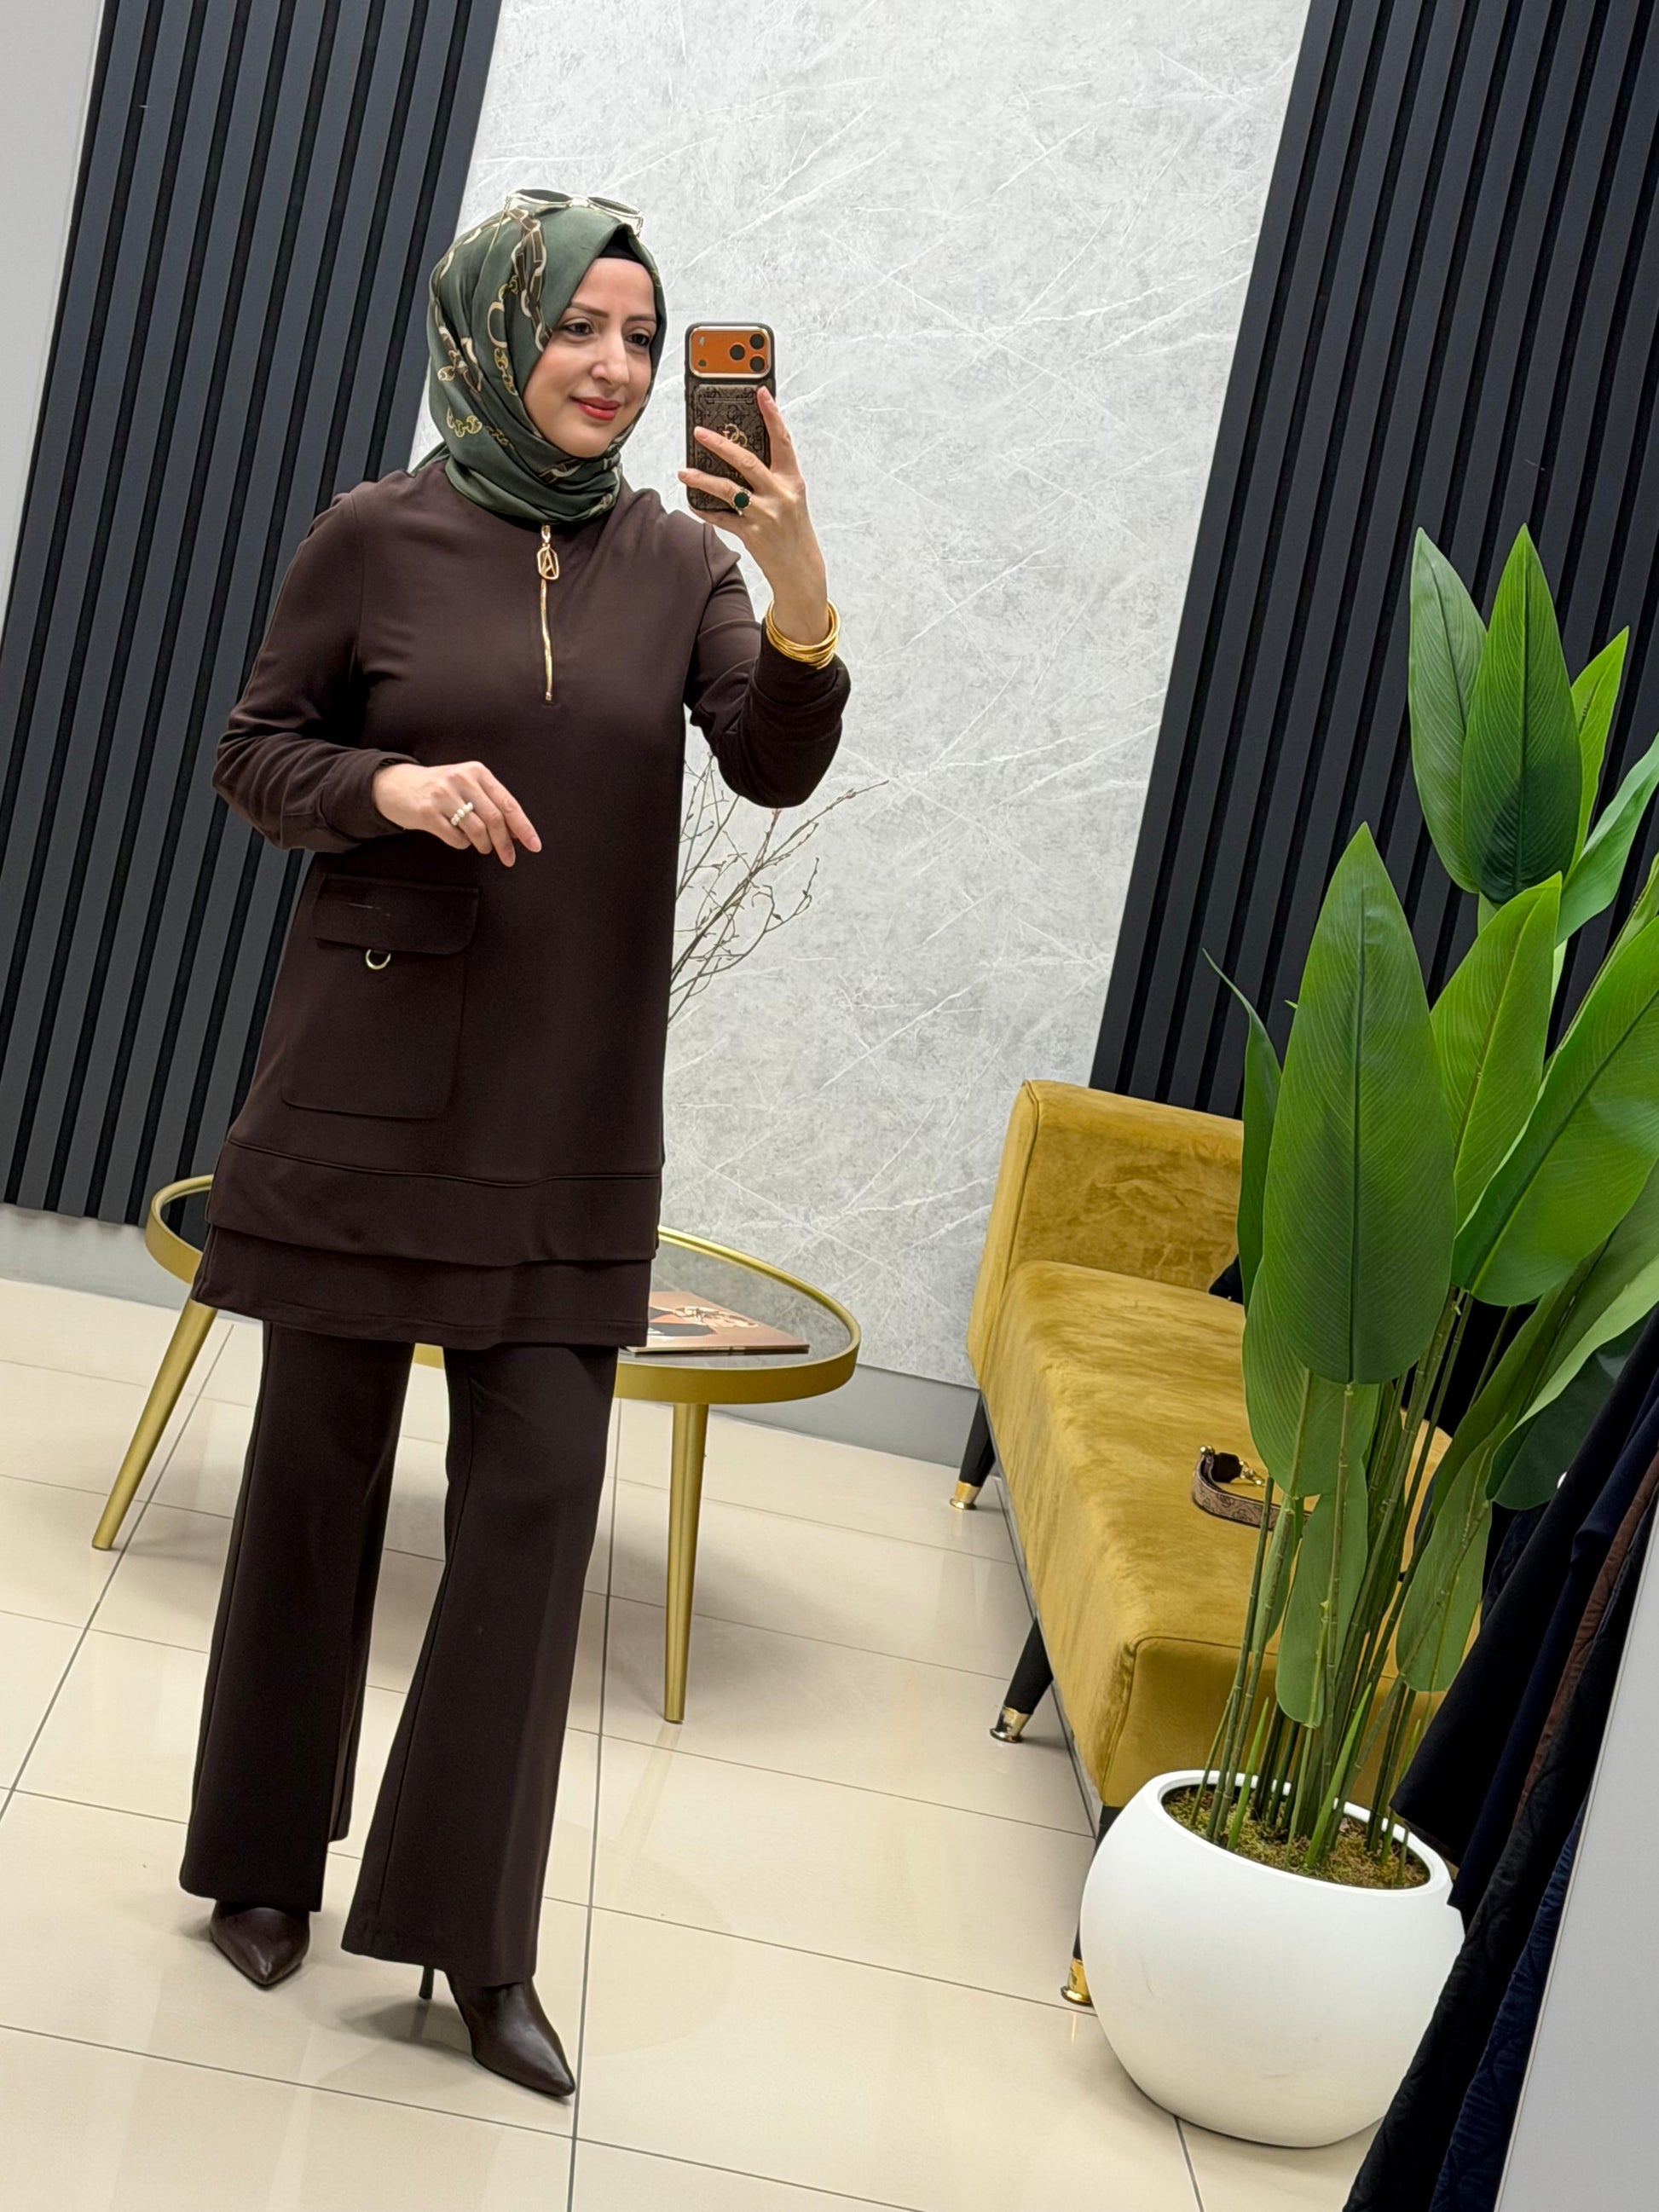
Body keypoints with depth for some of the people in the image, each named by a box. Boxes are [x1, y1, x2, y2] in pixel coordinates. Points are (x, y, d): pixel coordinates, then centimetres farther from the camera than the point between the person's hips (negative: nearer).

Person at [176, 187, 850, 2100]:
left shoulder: (675, 561, 2)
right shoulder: (377, 537, -2)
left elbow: (778, 768, -11)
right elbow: (250, 754, 3)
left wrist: (800, 591, -28)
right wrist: (386, 786, -16)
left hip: (568, 1104, 2)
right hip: (371, 1069, -2)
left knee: (538, 1496, -1)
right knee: (318, 1467, 8)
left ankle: (471, 1931, 10)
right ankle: (264, 1861, 27)